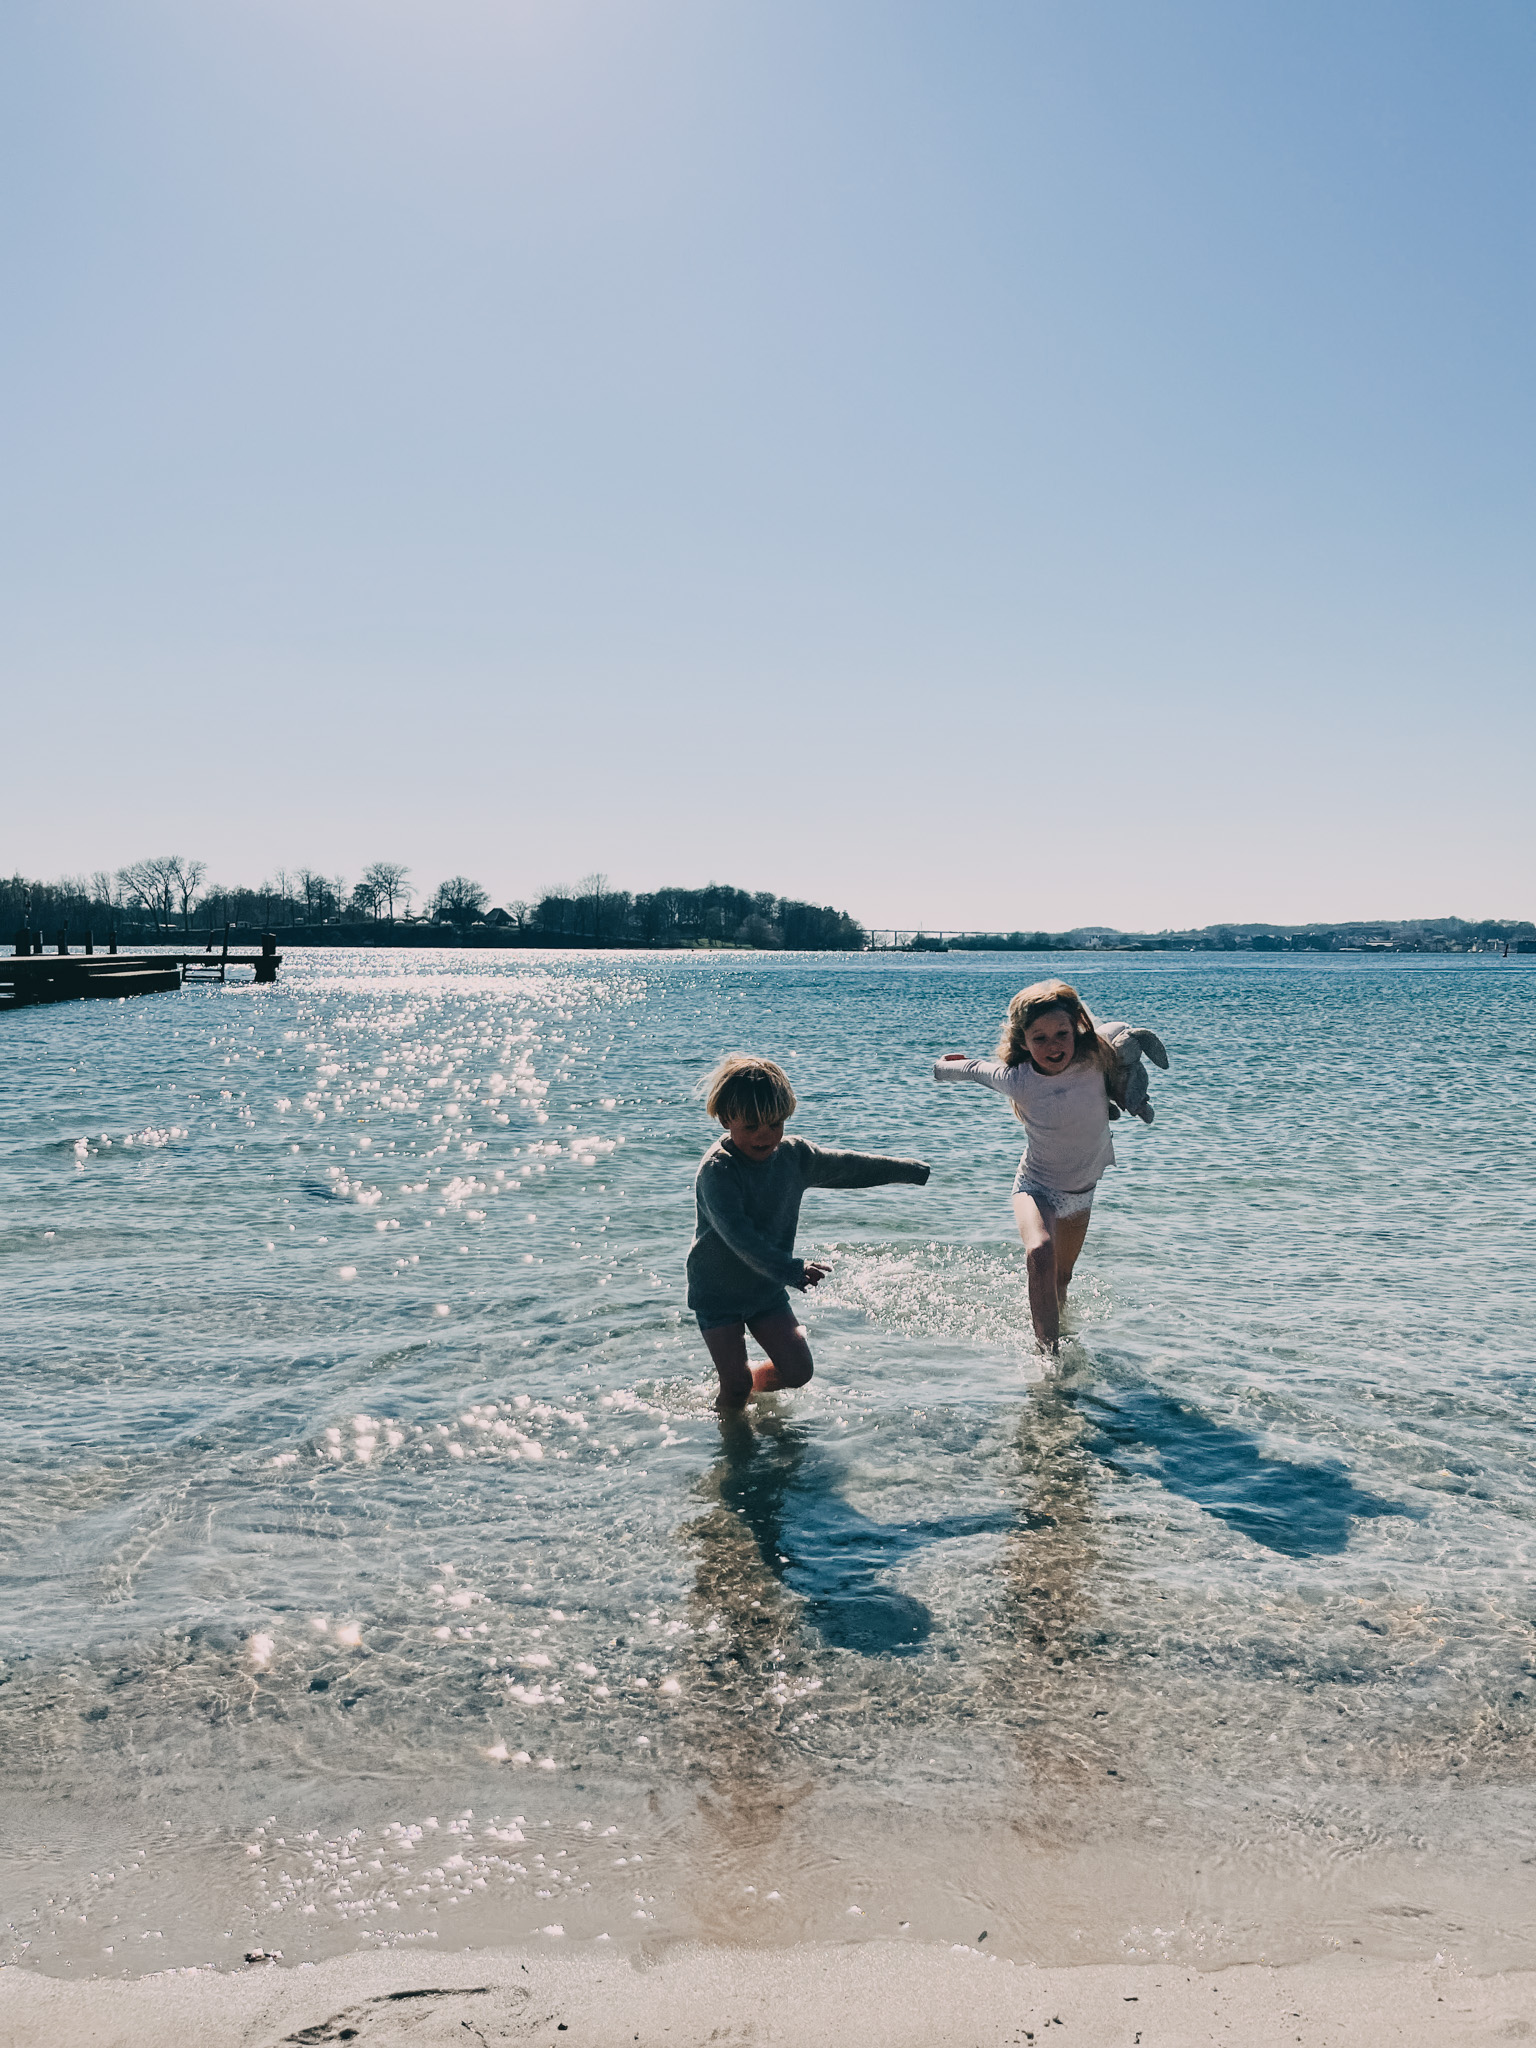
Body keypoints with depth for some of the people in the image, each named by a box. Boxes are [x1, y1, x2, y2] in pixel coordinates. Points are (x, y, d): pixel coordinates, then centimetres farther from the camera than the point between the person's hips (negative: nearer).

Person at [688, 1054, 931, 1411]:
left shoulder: (794, 1155, -4)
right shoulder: (717, 1170, -24)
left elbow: (846, 1167, 12)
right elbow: (738, 1234, -36)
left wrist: (908, 1170, 21)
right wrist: (789, 1270, -47)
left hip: (767, 1289, 5)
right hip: (718, 1292, -5)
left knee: (798, 1372, -2)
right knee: (736, 1386, -6)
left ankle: (756, 1383, 29)